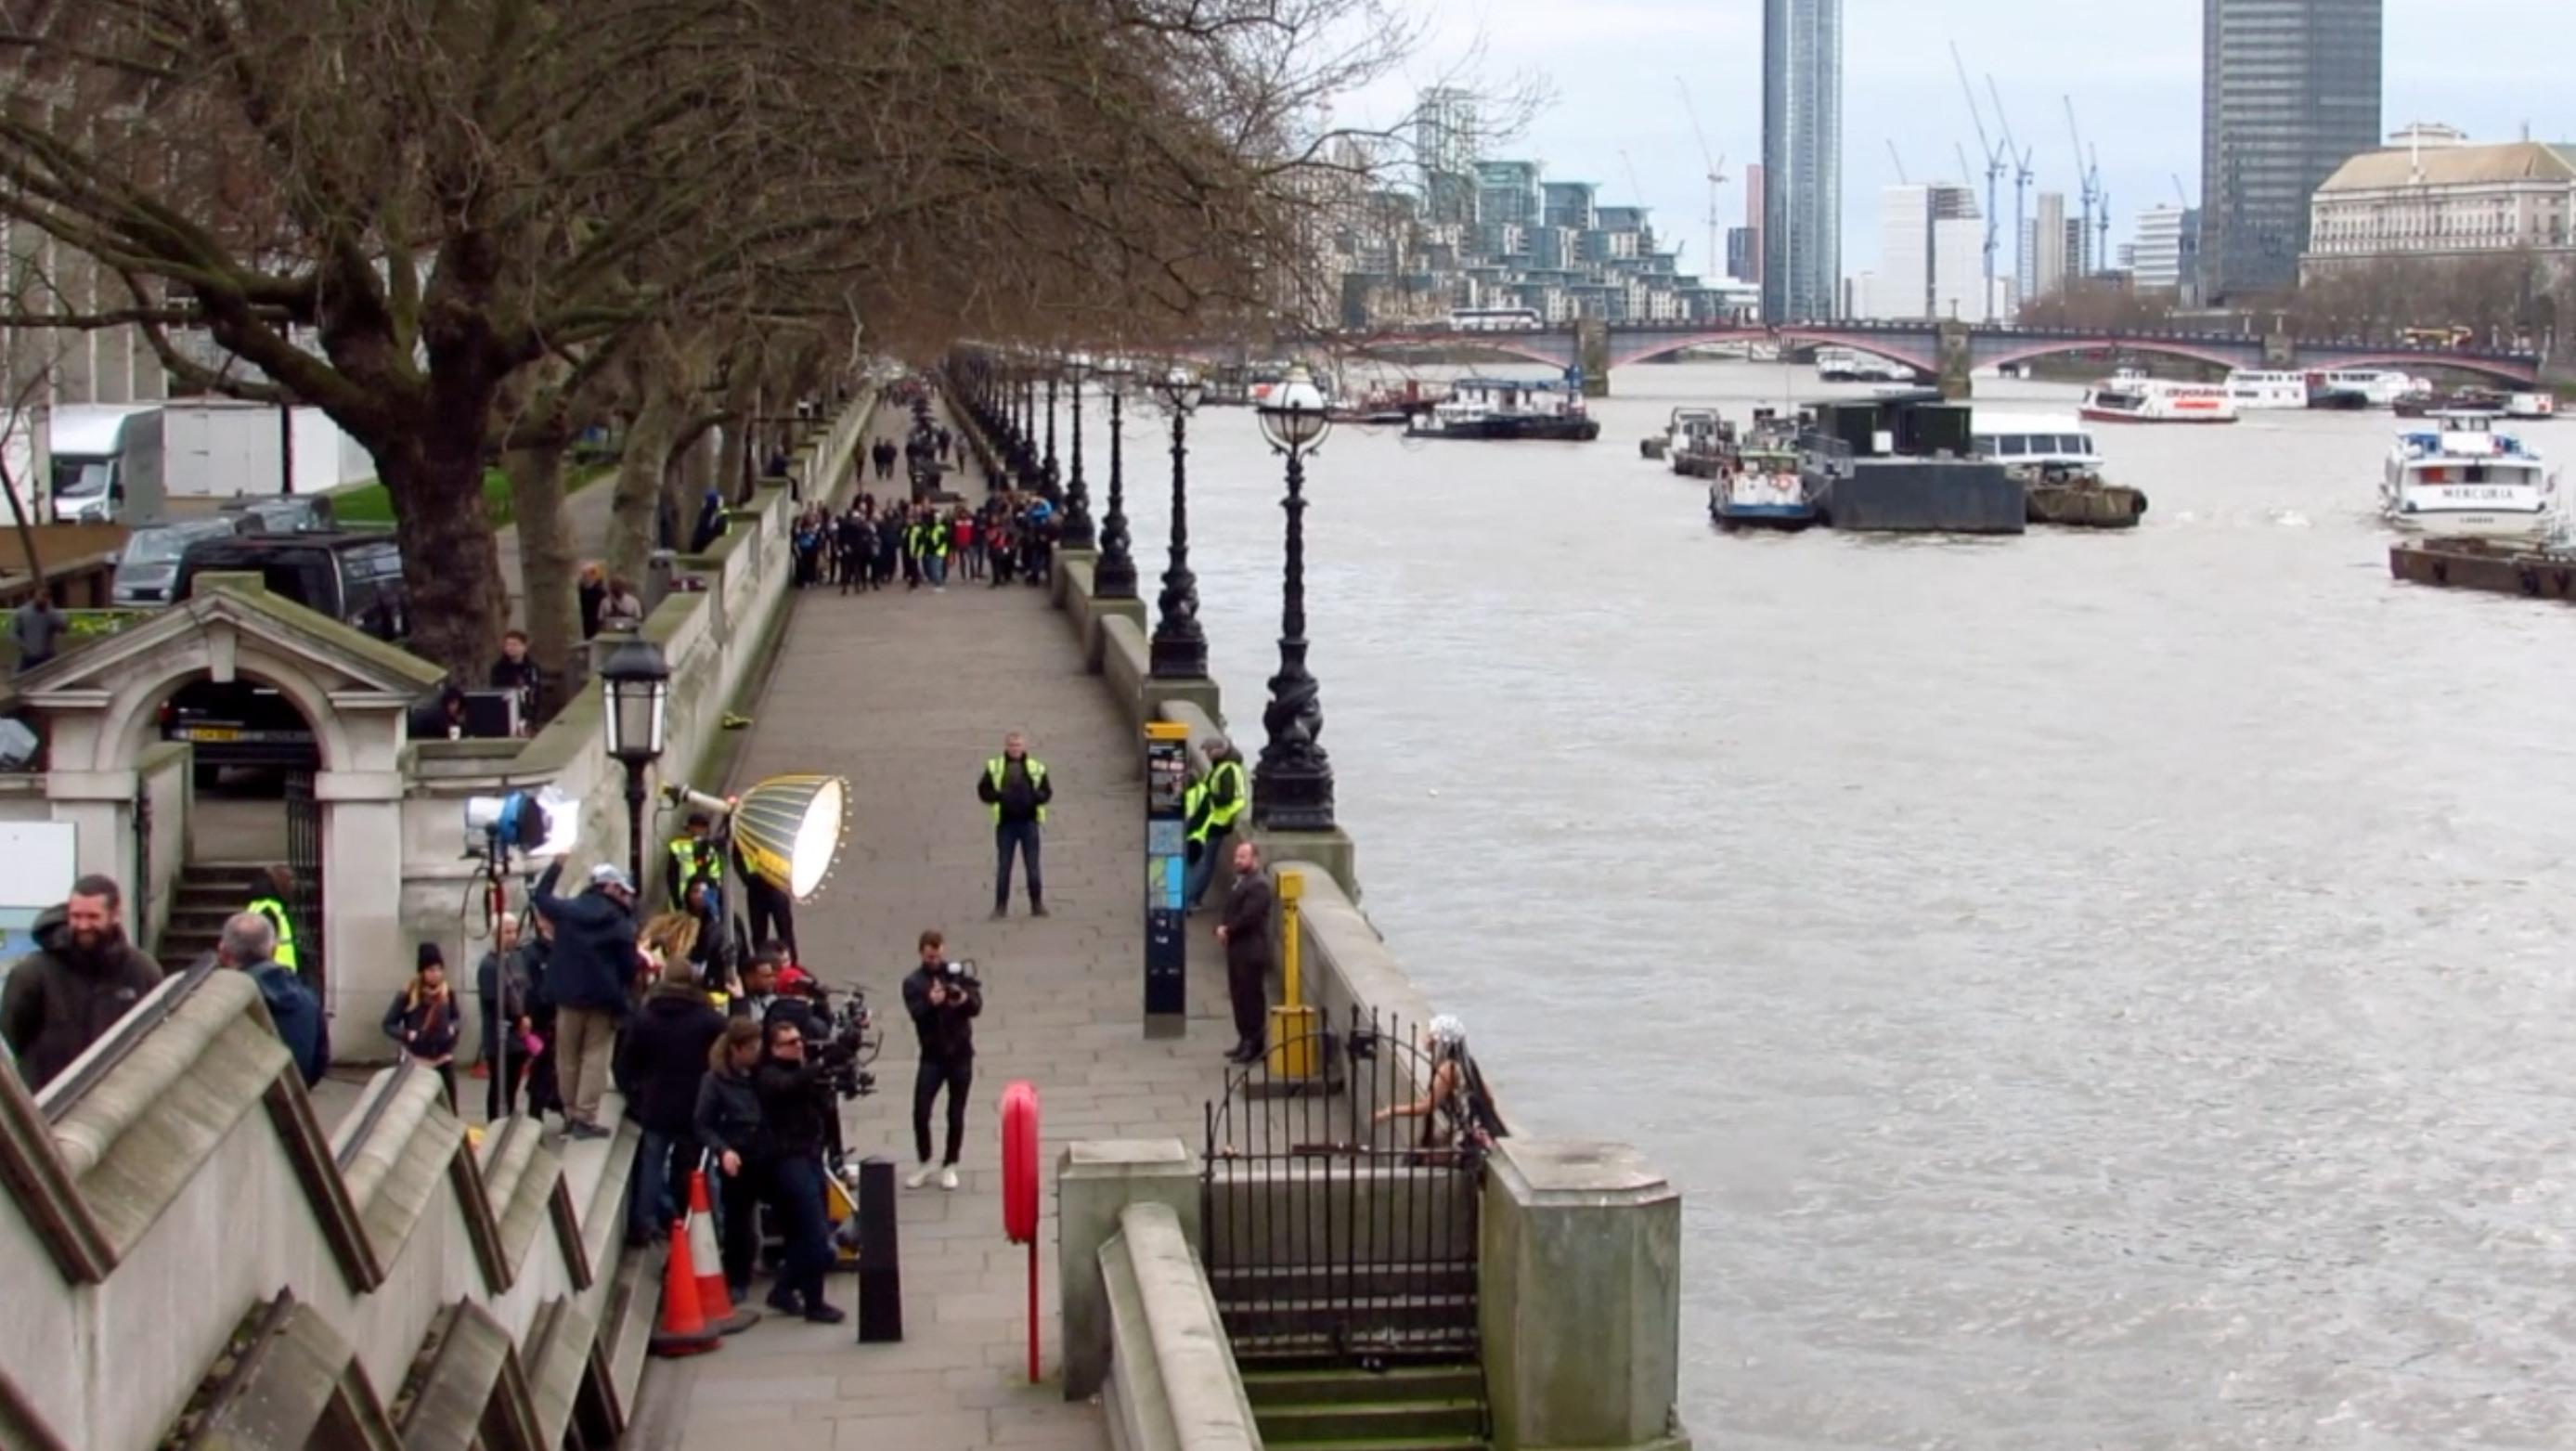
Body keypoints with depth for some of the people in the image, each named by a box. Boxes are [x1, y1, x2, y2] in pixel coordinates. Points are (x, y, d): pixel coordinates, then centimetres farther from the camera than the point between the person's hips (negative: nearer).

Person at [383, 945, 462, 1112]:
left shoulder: (447, 994, -1)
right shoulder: (407, 996, -14)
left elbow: (455, 1017, 16)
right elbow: (388, 1025, -8)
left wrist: (453, 1028, -4)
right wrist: (407, 1035, -23)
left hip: (443, 1060, 3)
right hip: (416, 1061, -3)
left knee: (449, 1108, 4)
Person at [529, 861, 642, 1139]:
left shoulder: (566, 910, -1)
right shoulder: (619, 921, -9)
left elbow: (540, 896, 18)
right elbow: (629, 965, -7)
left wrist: (557, 865, 26)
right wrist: (620, 990, 13)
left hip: (568, 994, 3)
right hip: (603, 997, -3)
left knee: (567, 1057, 14)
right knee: (595, 1057, 1)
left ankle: (571, 1116, 18)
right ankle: (585, 1118, -5)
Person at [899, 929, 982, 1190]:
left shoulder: (958, 974, 2)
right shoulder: (913, 982, -1)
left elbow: (977, 1006, -8)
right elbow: (917, 1014, -17)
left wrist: (965, 999, -30)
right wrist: (931, 1003, -37)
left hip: (960, 1054, 1)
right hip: (932, 1055, -1)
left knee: (956, 1115, 5)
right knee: (920, 1113, -6)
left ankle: (949, 1166, 17)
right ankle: (924, 1164, 11)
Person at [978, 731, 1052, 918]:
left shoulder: (1036, 768, 4)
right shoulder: (994, 767, 3)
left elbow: (1047, 792, 9)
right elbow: (983, 791, 6)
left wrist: (1035, 797, -13)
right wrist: (999, 796, -13)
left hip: (1029, 822, 0)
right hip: (1005, 823, 0)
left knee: (1033, 866, 3)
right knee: (1003, 866, 3)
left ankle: (1037, 904, 10)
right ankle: (1000, 906, 7)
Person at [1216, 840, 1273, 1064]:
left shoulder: (1259, 885, -17)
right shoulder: (1240, 880, 15)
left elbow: (1248, 917, -23)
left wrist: (1227, 929, -10)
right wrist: (1225, 928, -2)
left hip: (1251, 951, -10)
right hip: (1237, 949, 10)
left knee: (1252, 997, -4)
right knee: (1239, 996, 14)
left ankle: (1254, 1045, 1)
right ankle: (1245, 1040, 23)